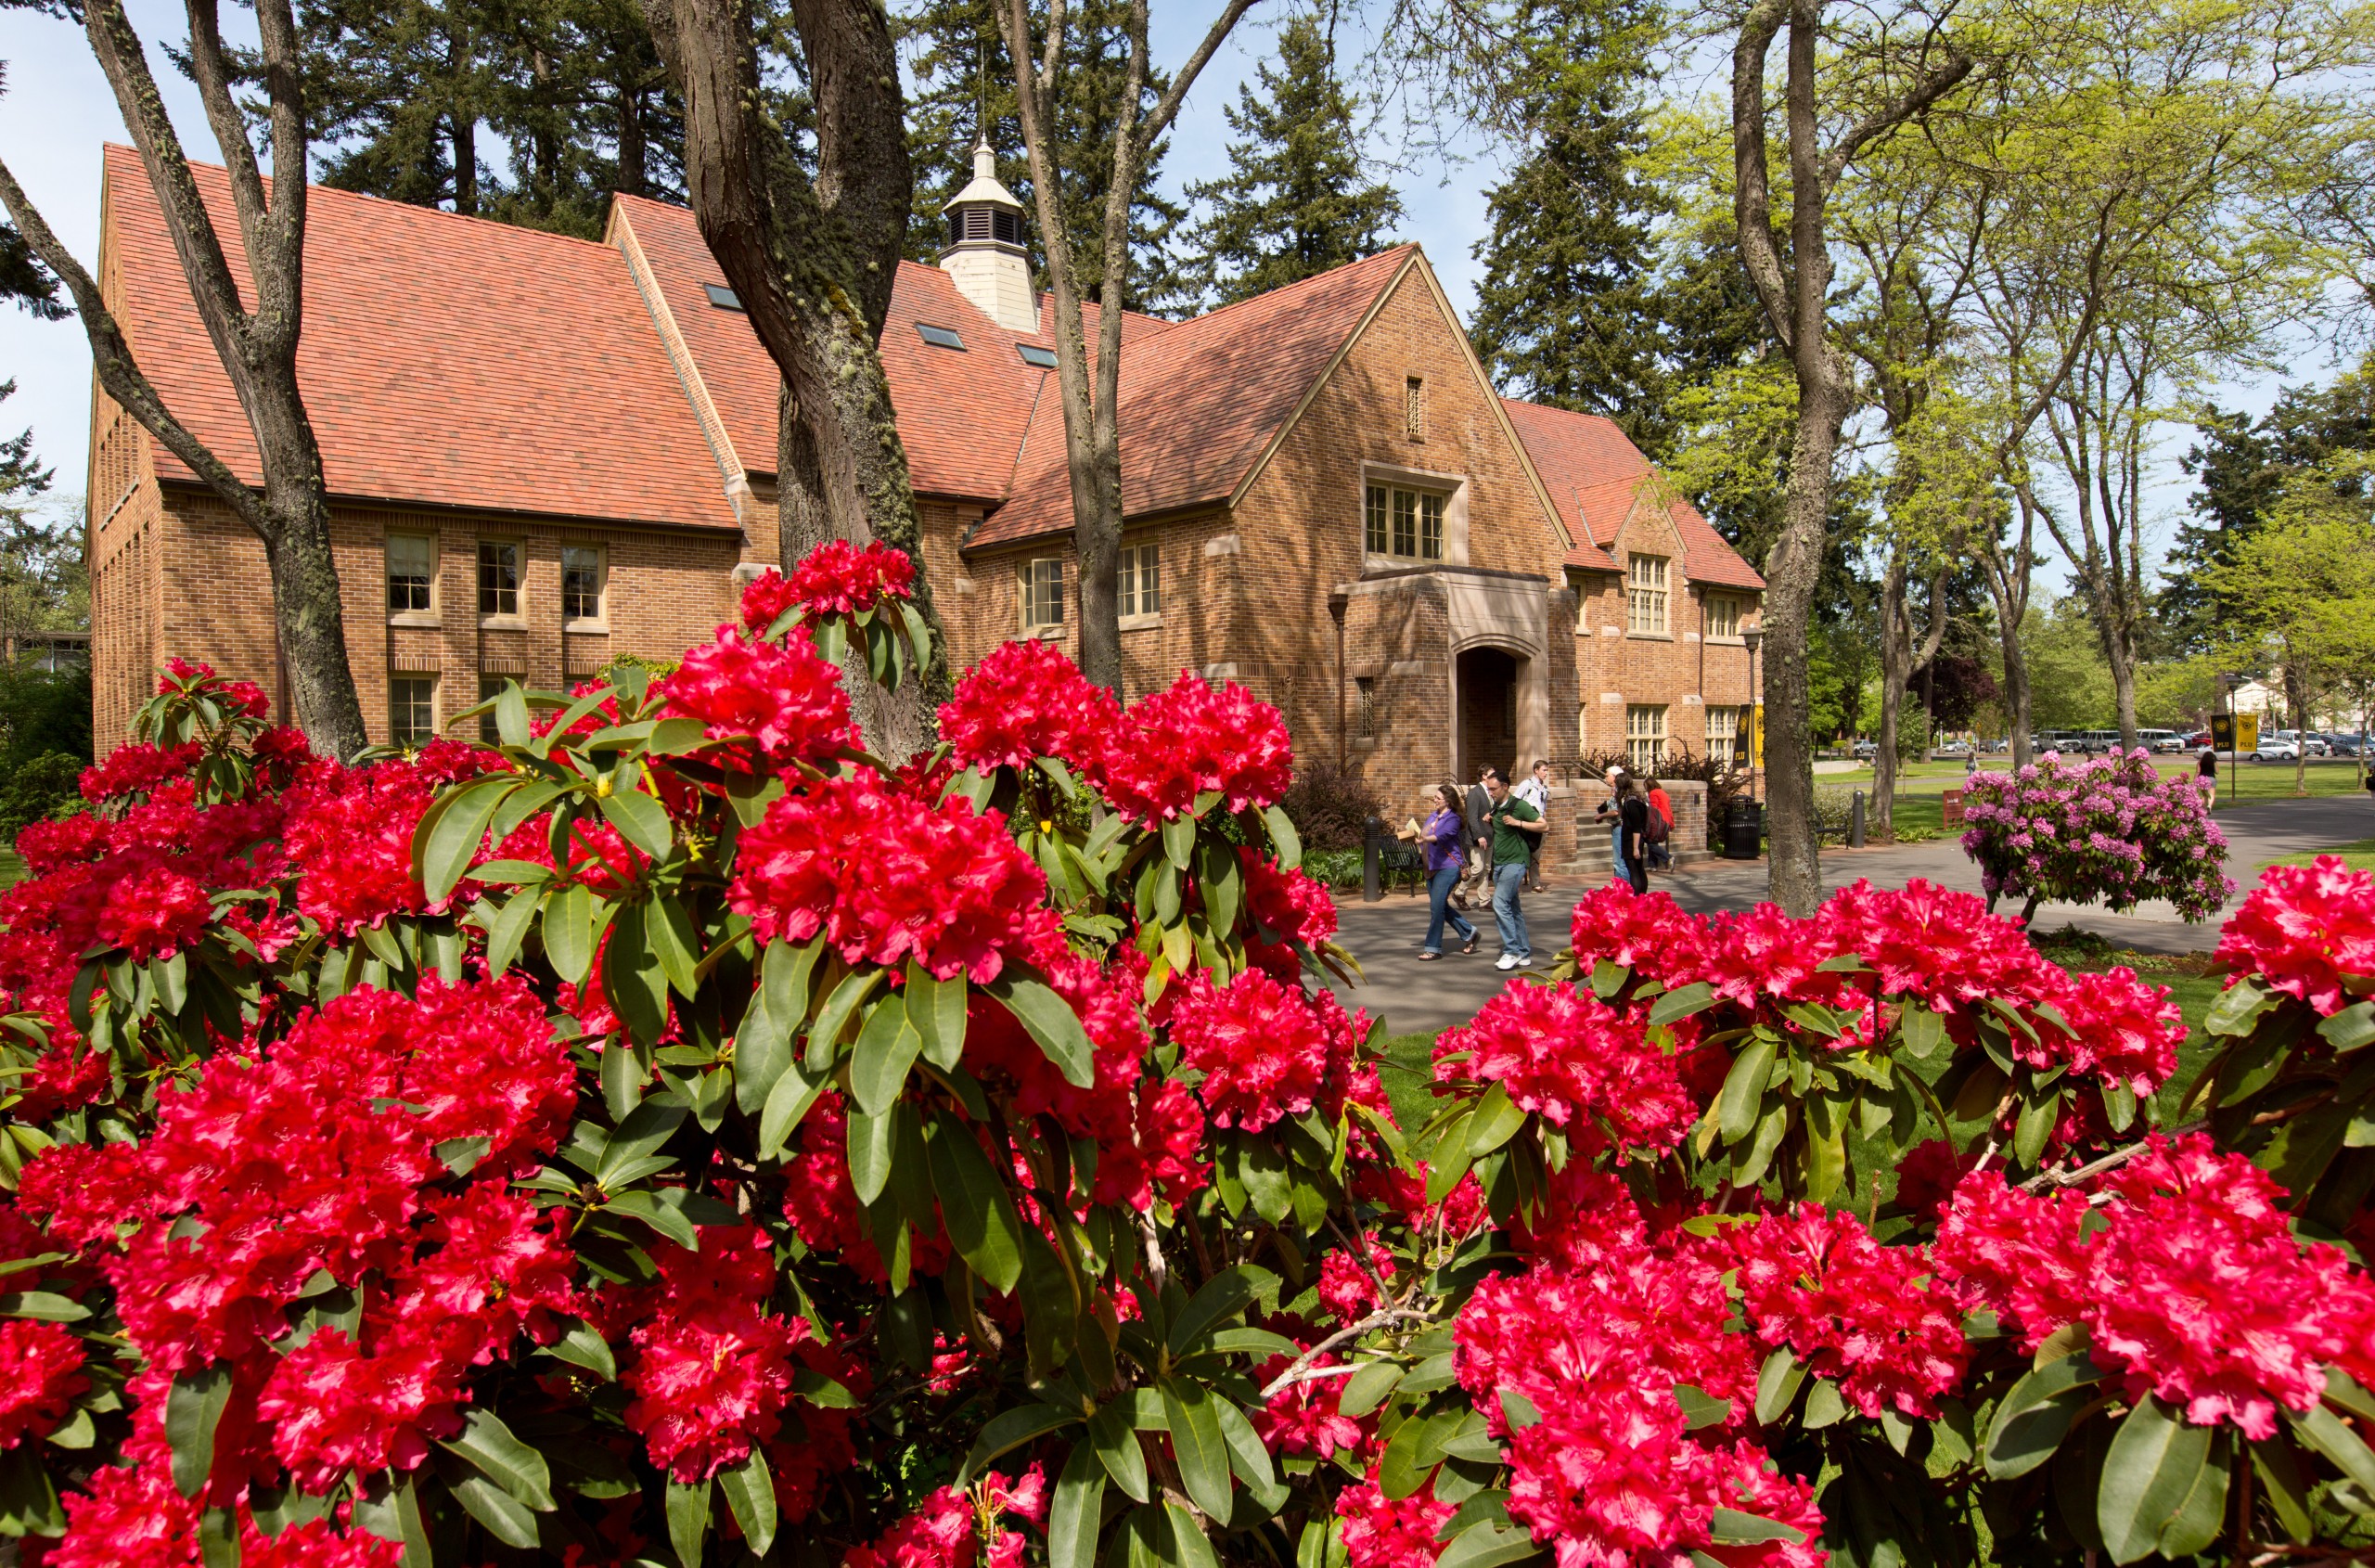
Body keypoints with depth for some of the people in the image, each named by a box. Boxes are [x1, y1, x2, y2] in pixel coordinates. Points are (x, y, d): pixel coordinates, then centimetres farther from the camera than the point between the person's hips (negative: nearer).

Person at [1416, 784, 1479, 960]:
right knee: (1441, 906, 13)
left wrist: (1425, 839, -44)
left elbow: (1443, 835, -29)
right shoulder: (1433, 815, 13)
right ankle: (1468, 933, 31)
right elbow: (1422, 832, 24)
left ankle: (1433, 948, -3)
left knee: (1436, 906, -10)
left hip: (1448, 867, -9)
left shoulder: (1453, 819, -11)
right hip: (1432, 867, 9)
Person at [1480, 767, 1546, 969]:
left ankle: (1512, 951, -14)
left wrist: (1518, 823, -22)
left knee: (1500, 903, -19)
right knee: (1512, 909, 10)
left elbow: (1544, 825, -14)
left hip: (1515, 862, -9)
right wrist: (1489, 822, 6)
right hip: (1498, 863, 9)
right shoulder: (1496, 807, 12)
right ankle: (1524, 954, 15)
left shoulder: (1519, 806, -12)